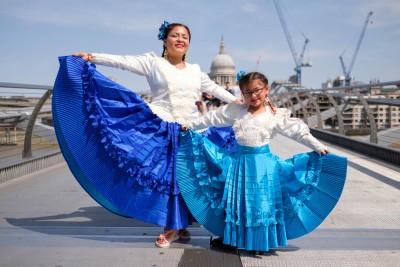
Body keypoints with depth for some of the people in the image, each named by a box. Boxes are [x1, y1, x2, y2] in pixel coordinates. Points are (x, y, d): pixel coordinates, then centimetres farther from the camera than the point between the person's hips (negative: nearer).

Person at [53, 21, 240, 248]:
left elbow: (214, 88, 21)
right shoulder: (153, 62, 1)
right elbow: (123, 61, -8)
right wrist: (93, 58, -18)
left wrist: (239, 102, 17)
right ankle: (175, 226, 9)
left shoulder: (195, 70, 15)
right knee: (164, 176, -3)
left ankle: (177, 226, 21)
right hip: (162, 129, -4)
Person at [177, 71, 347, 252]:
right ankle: (239, 240, 23)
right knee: (240, 203, 9)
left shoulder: (276, 115, -4)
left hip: (264, 163, -1)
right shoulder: (235, 110, -1)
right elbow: (211, 119, 7)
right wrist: (190, 126, 12)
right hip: (240, 162, 1)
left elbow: (298, 131, -2)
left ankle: (263, 242, 19)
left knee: (263, 203, 4)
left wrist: (318, 147, -6)